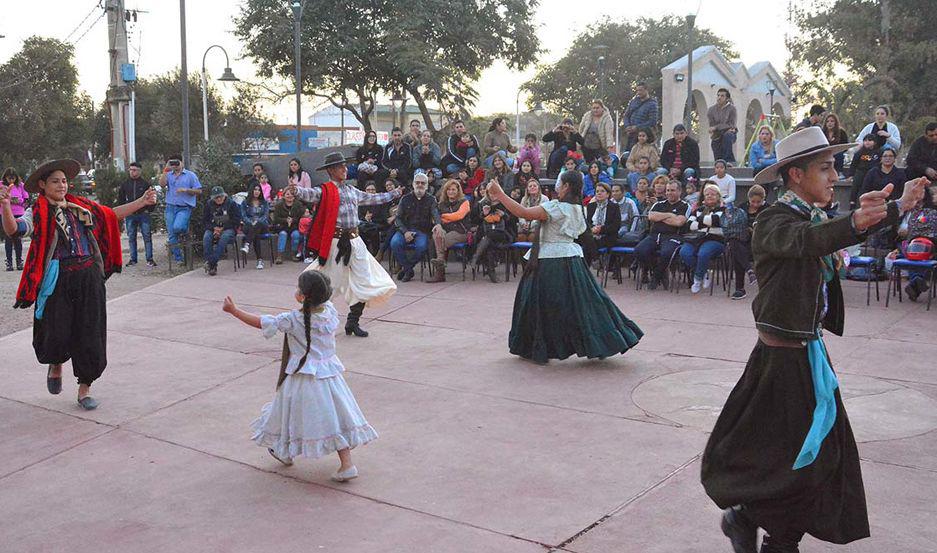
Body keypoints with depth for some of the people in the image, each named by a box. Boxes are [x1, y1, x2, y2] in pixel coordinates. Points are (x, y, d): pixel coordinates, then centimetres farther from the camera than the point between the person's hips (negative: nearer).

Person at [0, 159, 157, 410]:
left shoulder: (82, 206, 14)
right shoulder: (37, 213, 0)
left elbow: (112, 215, 23)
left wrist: (143, 201, 23)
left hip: (89, 278, 4)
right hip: (57, 281, -3)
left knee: (90, 333, 5)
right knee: (57, 333, -4)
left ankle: (84, 388, 19)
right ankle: (55, 365, 34)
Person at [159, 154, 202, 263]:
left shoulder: (190, 175, 3)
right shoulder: (169, 175, 12)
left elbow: (199, 191, 0)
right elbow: (162, 183, -8)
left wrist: (186, 190, -13)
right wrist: (166, 169, -10)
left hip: (184, 208, -4)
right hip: (170, 207, 4)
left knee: (177, 227, -29)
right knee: (172, 236, 2)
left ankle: (185, 231, 7)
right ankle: (178, 258, 10)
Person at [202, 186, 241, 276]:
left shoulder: (231, 204, -1)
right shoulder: (209, 204, 7)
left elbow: (236, 221, -3)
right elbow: (204, 221, 9)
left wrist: (222, 228, -12)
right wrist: (214, 228, -11)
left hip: (228, 229, -3)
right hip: (213, 229, 3)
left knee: (224, 237, -37)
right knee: (206, 237, -31)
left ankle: (211, 263, -40)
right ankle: (212, 264, -35)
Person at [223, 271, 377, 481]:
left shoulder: (293, 319, -18)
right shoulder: (330, 311, -6)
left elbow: (261, 323, -10)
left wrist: (234, 310, -2)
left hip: (304, 375, -4)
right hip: (329, 373, 4)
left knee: (295, 415, 17)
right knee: (335, 417, 6)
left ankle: (285, 453, 39)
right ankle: (347, 464, 2)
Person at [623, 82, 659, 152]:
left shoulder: (652, 104, -5)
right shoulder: (633, 101, 13)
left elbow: (652, 122, -12)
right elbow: (626, 115, 15)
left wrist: (637, 128, -17)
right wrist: (627, 126, -5)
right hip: (631, 136, 6)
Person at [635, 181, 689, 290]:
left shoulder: (684, 206, 10)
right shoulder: (659, 204, 24)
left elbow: (679, 222, -7)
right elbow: (651, 216, 6)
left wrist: (660, 217, 5)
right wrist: (669, 215, 2)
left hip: (671, 237, -4)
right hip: (654, 235, 4)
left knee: (666, 253, -38)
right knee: (639, 250, -26)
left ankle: (656, 277, -8)